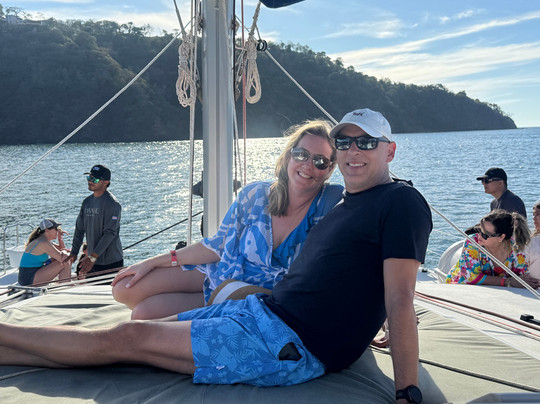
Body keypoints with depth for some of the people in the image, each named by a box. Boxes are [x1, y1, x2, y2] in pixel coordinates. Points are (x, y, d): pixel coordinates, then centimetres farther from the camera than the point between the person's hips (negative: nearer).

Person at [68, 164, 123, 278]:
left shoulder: (112, 203, -13)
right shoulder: (87, 201, 11)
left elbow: (109, 233, -20)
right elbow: (79, 229, 17)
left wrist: (93, 257, -24)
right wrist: (74, 253, 13)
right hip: (92, 260, 7)